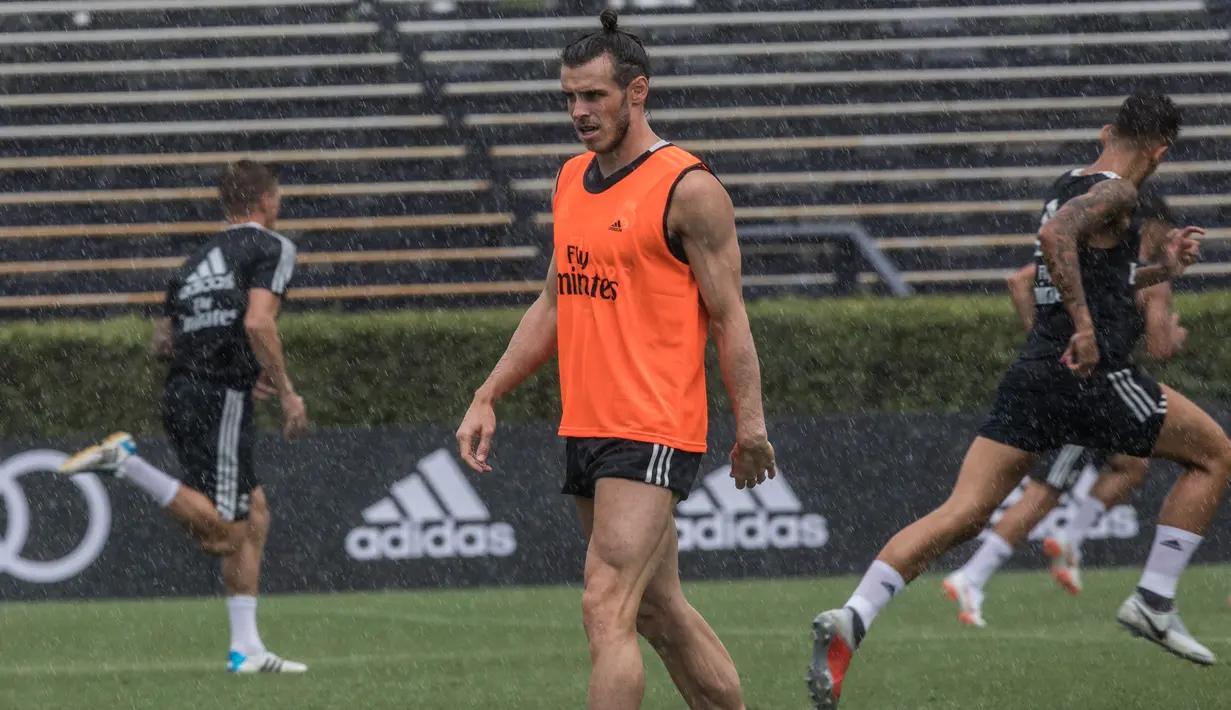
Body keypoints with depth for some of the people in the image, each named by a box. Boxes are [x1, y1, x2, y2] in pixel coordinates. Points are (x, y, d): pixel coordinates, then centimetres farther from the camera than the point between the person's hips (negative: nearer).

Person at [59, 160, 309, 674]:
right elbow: (257, 322, -18)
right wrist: (286, 391, -11)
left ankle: (246, 648, 9)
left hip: (182, 394, 9)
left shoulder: (199, 260, 21)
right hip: (221, 400, -9)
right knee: (223, 534, -9)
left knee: (255, 516, 13)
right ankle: (124, 463, -19)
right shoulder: (273, 247, -1)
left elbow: (163, 344, 21)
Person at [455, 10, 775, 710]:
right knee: (660, 612, 13)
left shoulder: (689, 189, -9)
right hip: (584, 429, 8)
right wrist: (488, 399, 17)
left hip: (652, 434, -8)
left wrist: (750, 426, -12)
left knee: (607, 610, -16)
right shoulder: (572, 180, 14)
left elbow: (729, 317, -8)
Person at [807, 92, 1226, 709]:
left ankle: (851, 620, -22)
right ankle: (1154, 600, 8)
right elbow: (1056, 236, -27)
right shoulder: (1114, 194, -6)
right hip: (1094, 376, -8)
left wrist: (1156, 270, 29)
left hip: (1032, 376, 8)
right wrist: (1086, 328, -25)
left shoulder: (1068, 186, 21)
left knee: (961, 514, -3)